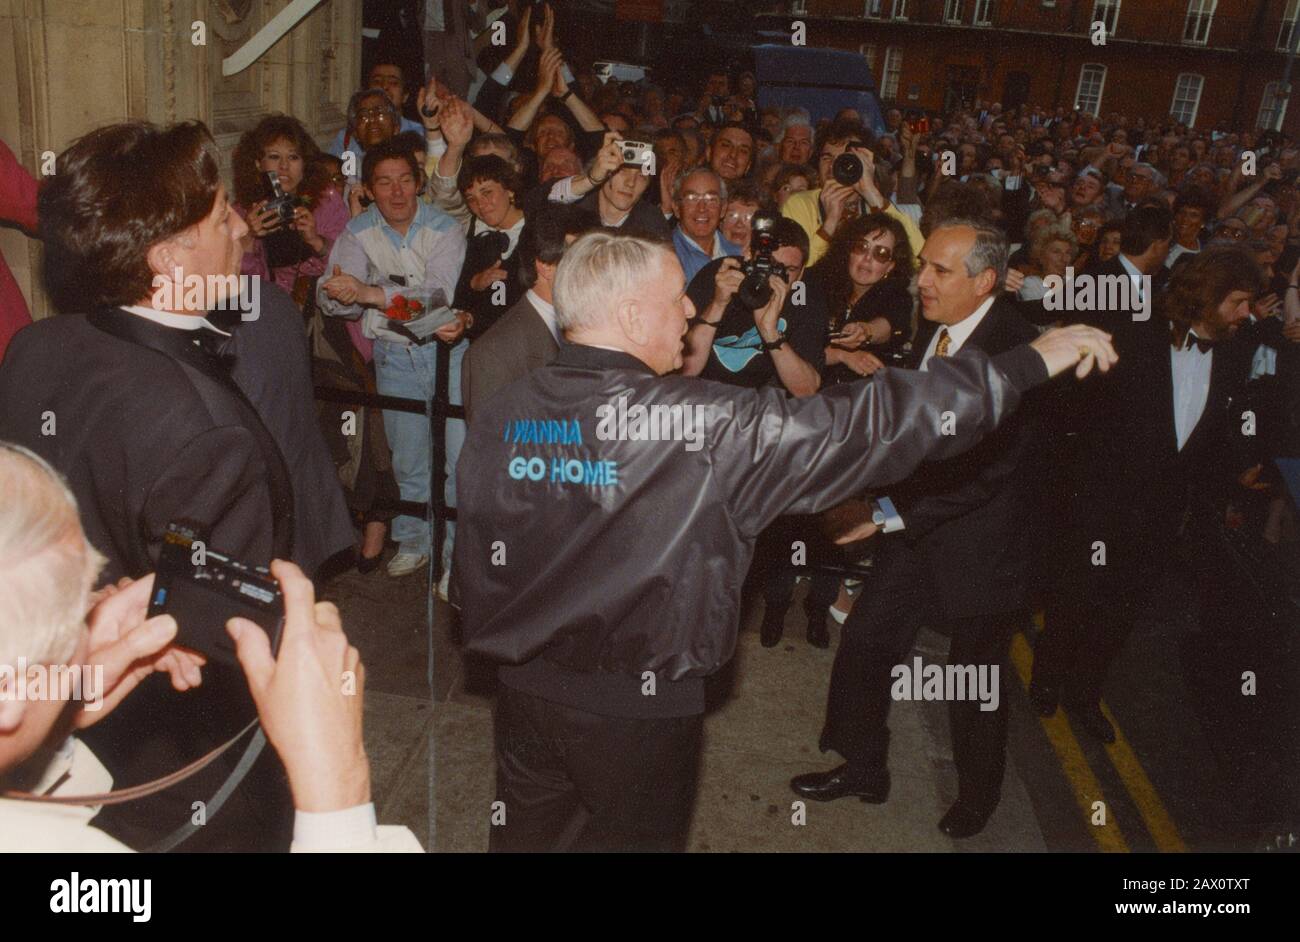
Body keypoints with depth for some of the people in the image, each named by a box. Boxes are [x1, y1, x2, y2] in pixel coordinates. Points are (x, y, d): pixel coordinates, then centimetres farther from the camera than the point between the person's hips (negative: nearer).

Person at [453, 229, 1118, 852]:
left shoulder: (499, 413, -8)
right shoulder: (704, 426, -24)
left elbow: (474, 559, 0)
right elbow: (860, 426, -23)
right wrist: (1034, 361, -14)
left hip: (522, 687, 5)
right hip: (635, 707, -4)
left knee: (526, 834, 24)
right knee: (634, 836, 20)